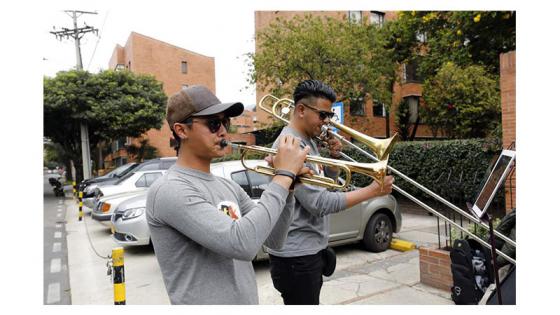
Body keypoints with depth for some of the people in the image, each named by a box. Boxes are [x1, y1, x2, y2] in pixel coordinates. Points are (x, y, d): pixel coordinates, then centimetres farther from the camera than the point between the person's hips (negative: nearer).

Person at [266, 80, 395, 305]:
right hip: (296, 256, -10)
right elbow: (320, 203, -26)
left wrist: (334, 157, -1)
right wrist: (372, 190, -20)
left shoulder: (308, 141, 9)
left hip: (311, 250, 10)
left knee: (312, 299, 22)